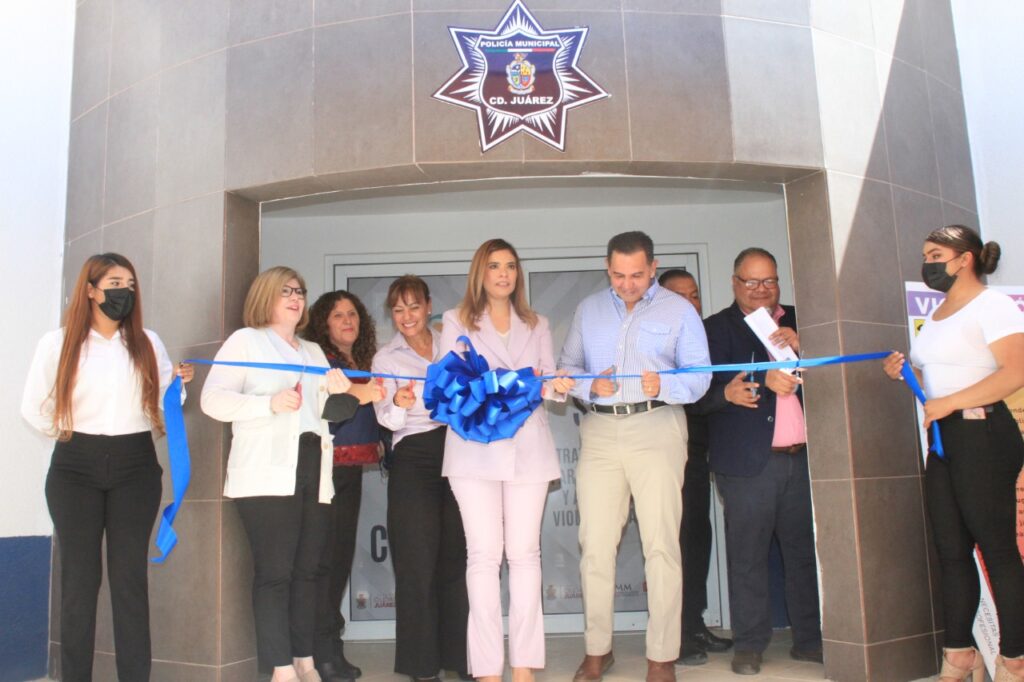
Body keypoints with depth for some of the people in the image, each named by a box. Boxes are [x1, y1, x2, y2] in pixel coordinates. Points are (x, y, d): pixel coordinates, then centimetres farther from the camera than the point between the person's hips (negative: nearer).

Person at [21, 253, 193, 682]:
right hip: (75, 470, -1)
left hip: (136, 468, 1)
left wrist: (177, 386, -11)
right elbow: (34, 408, 5)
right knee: (79, 576, 3)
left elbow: (163, 403, 8)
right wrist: (72, 436, 5)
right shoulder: (57, 343, 2)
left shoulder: (148, 343, 7)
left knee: (130, 576, 2)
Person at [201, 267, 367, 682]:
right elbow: (213, 399, -7)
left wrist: (336, 393, 0)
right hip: (267, 472, -6)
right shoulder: (245, 340, 5)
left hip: (314, 470, 6)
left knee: (306, 570, 7)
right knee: (274, 571, -7)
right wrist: (270, 403, -19)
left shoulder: (314, 351, 24)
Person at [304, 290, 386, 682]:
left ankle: (332, 647, 16)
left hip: (352, 471, 7)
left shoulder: (362, 365, 17)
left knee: (342, 555, 9)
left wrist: (378, 439, 9)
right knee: (322, 557, -8)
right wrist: (354, 394, -29)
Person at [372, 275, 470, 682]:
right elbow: (387, 419, -5)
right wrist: (398, 404, -27)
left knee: (457, 557, 5)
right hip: (414, 459, -2)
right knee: (418, 562, -2)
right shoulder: (385, 358, 5)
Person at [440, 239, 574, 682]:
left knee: (524, 553, 0)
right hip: (475, 448, -2)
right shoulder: (456, 322, 12)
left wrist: (557, 386, -11)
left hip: (527, 448, 2)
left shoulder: (537, 325, 19)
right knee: (483, 554, -5)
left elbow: (550, 380, 12)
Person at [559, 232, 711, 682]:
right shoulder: (588, 309, 16)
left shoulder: (679, 310, 7)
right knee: (595, 545, 3)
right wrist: (590, 386, -7)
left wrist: (664, 385, -19)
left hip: (657, 429, -2)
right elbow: (568, 365, 14)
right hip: (600, 431, 3)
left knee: (661, 546, -3)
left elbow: (699, 375, 1)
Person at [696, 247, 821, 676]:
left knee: (806, 551, 10)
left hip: (802, 457, 4)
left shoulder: (795, 320, 16)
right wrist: (765, 379, -24)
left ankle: (809, 639, 23)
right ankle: (749, 645, 13)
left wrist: (799, 348, -6)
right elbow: (706, 391, -10)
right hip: (749, 461, -4)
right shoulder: (717, 328, 1)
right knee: (747, 556, 1)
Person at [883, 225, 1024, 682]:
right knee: (951, 551, 10)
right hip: (943, 439, 9)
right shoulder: (936, 315, 18)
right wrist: (904, 372, 5)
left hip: (983, 435, -8)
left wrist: (949, 403, -21)